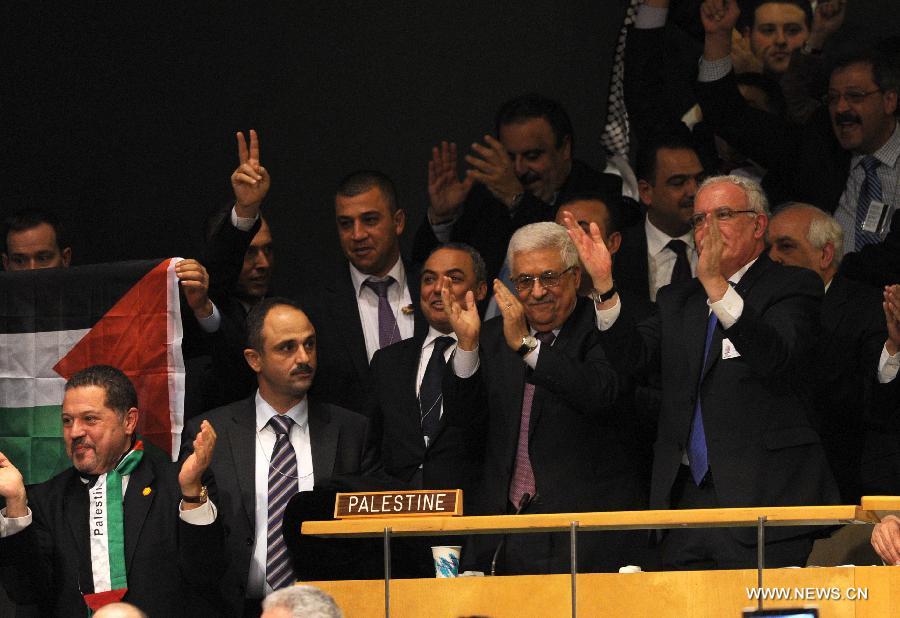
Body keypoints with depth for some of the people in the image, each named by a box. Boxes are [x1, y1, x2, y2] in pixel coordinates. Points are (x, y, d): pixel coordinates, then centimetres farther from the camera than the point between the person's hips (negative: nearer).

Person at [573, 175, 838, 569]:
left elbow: (777, 357, -17)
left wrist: (717, 285, -28)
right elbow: (633, 356, 5)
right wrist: (604, 286, -10)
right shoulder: (677, 301, 20)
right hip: (686, 498, 5)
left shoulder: (794, 288, 2)